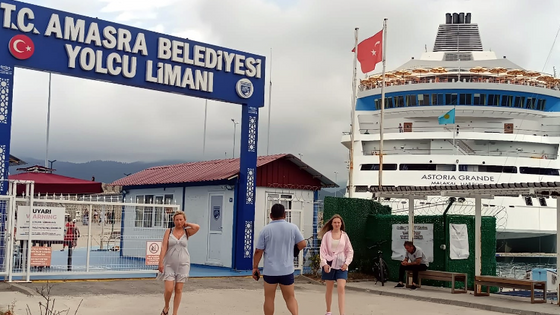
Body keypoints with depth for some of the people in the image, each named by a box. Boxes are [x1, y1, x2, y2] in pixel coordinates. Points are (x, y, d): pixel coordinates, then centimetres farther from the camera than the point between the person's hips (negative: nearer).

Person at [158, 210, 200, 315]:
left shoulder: (187, 232, 2)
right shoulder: (168, 232, 1)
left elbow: (197, 227, -18)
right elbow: (164, 247, -5)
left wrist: (186, 224, -3)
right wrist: (160, 262, -11)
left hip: (183, 264, 1)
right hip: (169, 264, -1)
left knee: (178, 290, 3)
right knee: (169, 289, -8)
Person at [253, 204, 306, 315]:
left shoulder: (266, 230, -4)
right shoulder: (293, 227, -2)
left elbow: (258, 251, -4)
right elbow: (302, 244, -1)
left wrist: (255, 267, 5)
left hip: (269, 270, -1)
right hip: (287, 270, 1)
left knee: (269, 298, 10)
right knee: (290, 297, 12)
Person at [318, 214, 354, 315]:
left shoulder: (344, 235, 4)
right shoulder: (327, 235, -1)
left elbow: (350, 251, 7)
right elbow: (323, 250, -3)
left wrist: (346, 263, -5)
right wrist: (324, 263, -13)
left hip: (341, 265, 1)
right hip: (329, 264, 0)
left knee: (341, 288, -12)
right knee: (329, 289, 9)